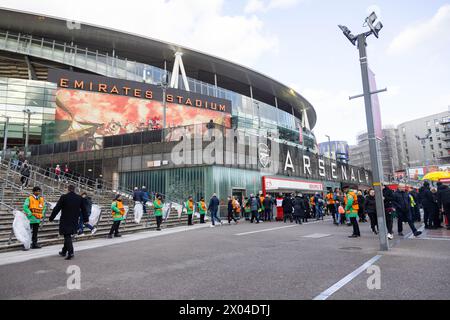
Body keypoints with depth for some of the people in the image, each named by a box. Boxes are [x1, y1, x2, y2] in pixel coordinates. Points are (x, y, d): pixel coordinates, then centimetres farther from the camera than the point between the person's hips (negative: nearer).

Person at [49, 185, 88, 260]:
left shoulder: (64, 197, -9)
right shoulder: (79, 198, 3)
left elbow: (56, 208, -7)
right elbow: (83, 209, 9)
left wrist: (51, 218, 3)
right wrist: (85, 219, 18)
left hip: (65, 221, -4)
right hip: (74, 221, 4)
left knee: (67, 236, -1)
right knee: (68, 236, 18)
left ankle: (70, 252, -11)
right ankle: (64, 251, 29)